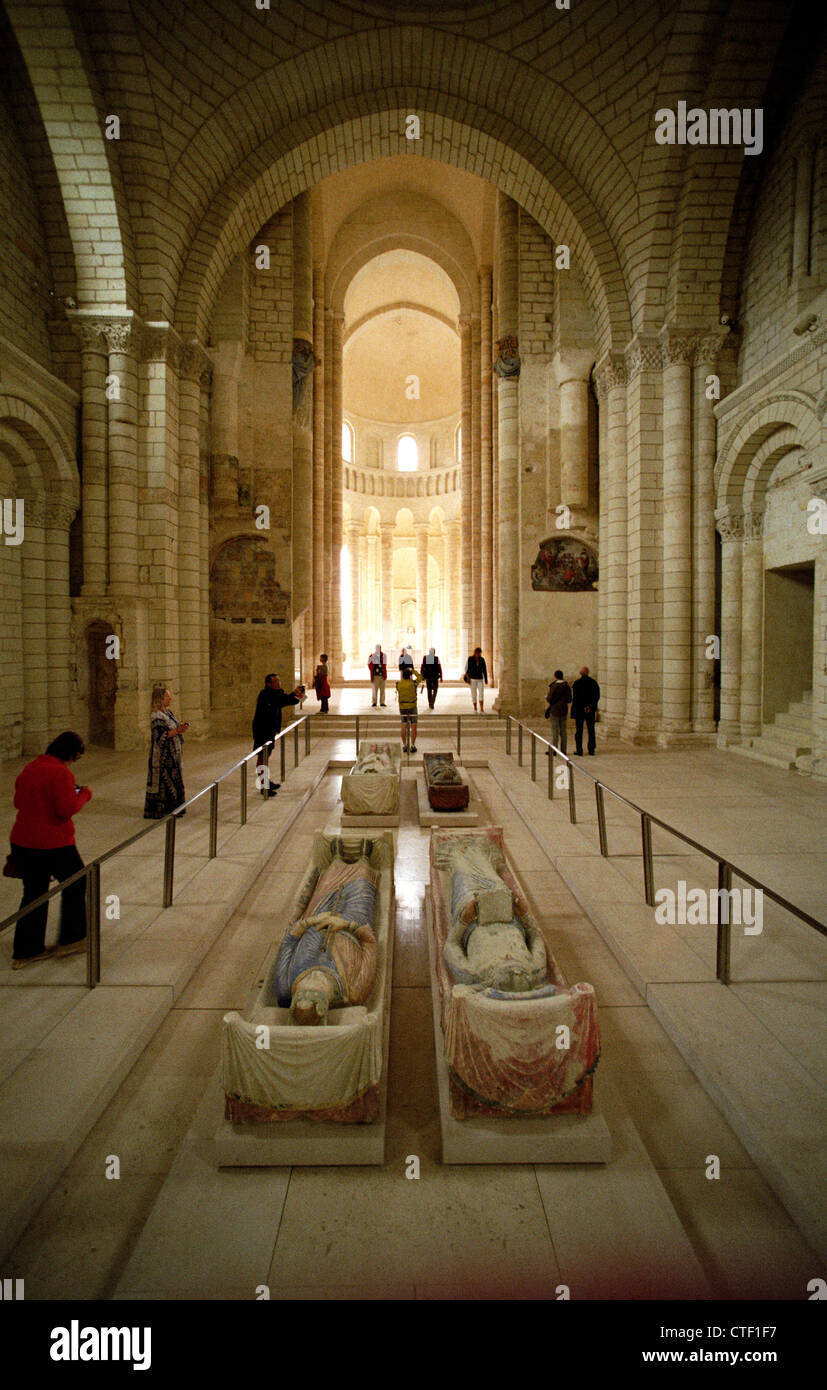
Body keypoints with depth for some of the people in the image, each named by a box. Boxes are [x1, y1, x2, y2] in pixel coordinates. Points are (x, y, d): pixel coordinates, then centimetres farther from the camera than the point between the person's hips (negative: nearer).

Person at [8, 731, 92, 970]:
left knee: (33, 892, 17)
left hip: (21, 841, 7)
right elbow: (67, 809, -21)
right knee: (75, 885, 14)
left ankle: (25, 952, 23)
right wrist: (84, 794, -4)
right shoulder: (60, 772, -18)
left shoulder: (29, 768, 8)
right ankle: (70, 940, 24)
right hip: (53, 843, -7)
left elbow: (18, 802, 19)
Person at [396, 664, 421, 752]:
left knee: (404, 726, 9)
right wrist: (413, 670, 14)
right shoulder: (413, 683, -12)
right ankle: (413, 746, 0)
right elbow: (420, 677, 7)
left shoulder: (398, 683, -6)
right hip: (412, 707, -3)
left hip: (402, 707, 3)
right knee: (413, 726, 3)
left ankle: (404, 746, 7)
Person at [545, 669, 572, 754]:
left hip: (554, 710, -5)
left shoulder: (553, 686, -13)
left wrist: (547, 697, 8)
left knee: (554, 731, -1)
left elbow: (550, 699, -14)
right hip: (564, 710, 5)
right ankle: (563, 750, 12)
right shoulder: (567, 686, 3)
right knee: (563, 731, 9)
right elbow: (569, 700, 5)